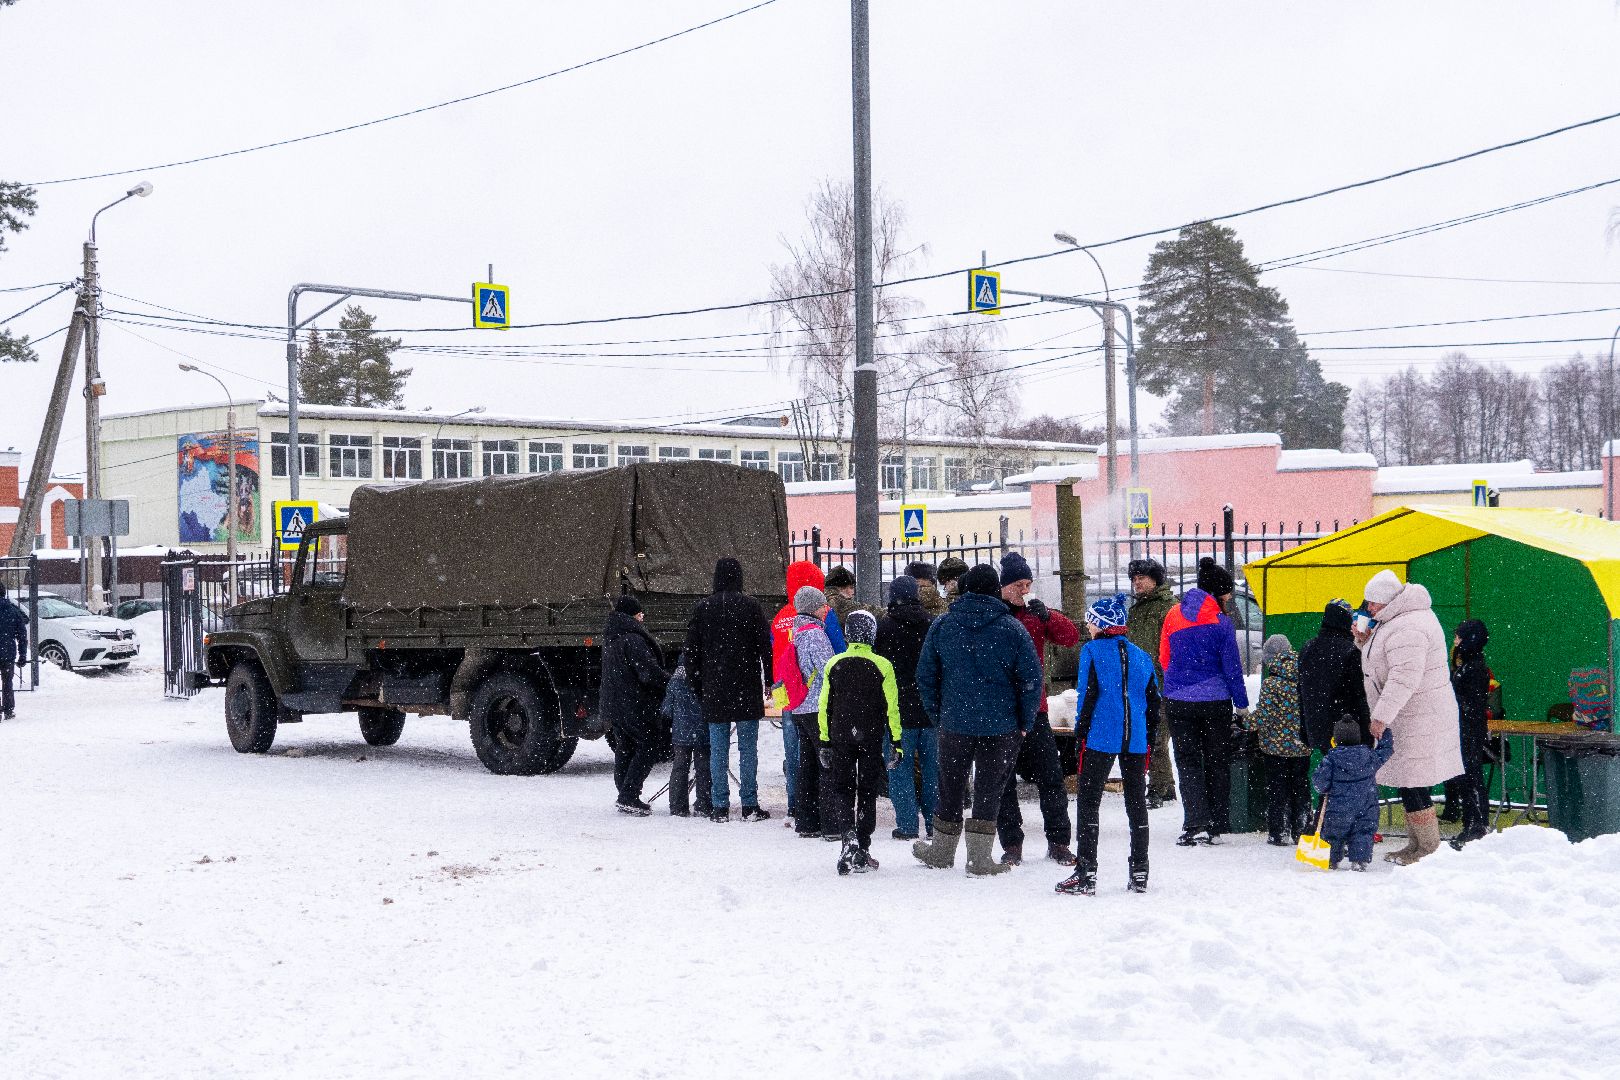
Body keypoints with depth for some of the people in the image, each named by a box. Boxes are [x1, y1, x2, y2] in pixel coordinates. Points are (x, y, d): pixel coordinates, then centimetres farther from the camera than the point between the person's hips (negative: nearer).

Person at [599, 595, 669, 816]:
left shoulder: (609, 639, 13)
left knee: (624, 748, 15)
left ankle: (625, 797, 16)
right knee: (647, 748, -3)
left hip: (613, 705, 9)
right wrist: (672, 682, -10)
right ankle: (629, 796, -11)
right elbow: (649, 672, -22)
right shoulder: (633, 639, -17)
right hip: (636, 705, -9)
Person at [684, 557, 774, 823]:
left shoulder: (703, 607, 3)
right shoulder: (750, 605, -4)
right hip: (747, 689, -2)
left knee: (718, 750, 5)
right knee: (748, 748, 3)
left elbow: (691, 650, 6)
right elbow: (765, 644, -3)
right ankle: (750, 806, 2)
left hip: (714, 690, 2)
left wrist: (696, 685, 13)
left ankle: (720, 807, 5)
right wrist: (770, 680, 5)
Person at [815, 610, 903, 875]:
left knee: (841, 788, 9)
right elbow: (891, 707, -5)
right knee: (867, 791, 9)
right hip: (872, 739, -1)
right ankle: (862, 852, 10)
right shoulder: (882, 666, -7)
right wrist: (896, 741, 2)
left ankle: (848, 835, -18)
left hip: (840, 737, 1)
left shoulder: (834, 665, -1)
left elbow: (824, 706, 3)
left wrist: (823, 741, 9)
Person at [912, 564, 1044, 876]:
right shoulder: (1012, 629, -5)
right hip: (1002, 726, -2)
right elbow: (1031, 679, -5)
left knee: (951, 788, 15)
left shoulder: (941, 626, 1)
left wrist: (937, 715, 14)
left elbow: (926, 675, 5)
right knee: (989, 791, 6)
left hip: (955, 723, 2)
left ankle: (941, 852, 28)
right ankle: (980, 858, 7)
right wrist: (1024, 723, 4)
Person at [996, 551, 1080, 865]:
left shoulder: (1036, 614, 8)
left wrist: (1047, 615, -18)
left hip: (1033, 709, 2)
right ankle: (1011, 844, 12)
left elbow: (1071, 638, -3)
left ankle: (1058, 842, 9)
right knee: (1003, 781, 4)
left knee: (1051, 777, 1)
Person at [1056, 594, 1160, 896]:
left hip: (1101, 738, -5)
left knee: (1088, 803, 0)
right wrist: (1149, 741, 19)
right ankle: (1139, 874, 13)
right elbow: (1154, 703, 13)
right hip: (1136, 741, 5)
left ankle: (1085, 874, -6)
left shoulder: (1092, 651, -5)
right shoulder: (1141, 656, 11)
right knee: (1137, 804, 11)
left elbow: (1088, 696, -10)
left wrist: (1081, 733, -4)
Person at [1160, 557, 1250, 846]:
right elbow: (1232, 667, -6)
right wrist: (1242, 703, 2)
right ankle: (1216, 826, 13)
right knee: (1217, 762, 11)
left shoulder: (1173, 616, 1)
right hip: (1215, 701, -2)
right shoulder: (1220, 622, -9)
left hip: (1178, 700, 2)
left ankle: (1196, 824, -10)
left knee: (1188, 761, 5)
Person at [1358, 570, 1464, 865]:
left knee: (1413, 785, -6)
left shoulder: (1407, 628, -22)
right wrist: (1367, 640, 8)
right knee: (1407, 784, 16)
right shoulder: (1394, 621, 13)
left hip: (1418, 720, -11)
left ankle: (1429, 849, 1)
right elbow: (1382, 663, 25)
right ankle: (1416, 845, 25)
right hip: (1406, 719, 11)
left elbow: (1405, 677, -29)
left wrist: (1381, 716, -28)